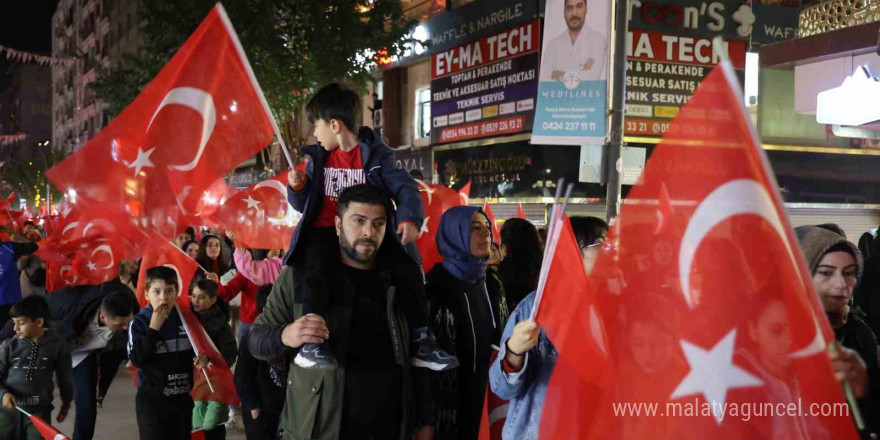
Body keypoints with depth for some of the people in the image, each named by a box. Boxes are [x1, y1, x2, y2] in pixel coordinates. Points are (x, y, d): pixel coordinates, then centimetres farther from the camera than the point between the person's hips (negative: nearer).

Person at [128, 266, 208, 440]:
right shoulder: (139, 322, -10)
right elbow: (137, 359, -21)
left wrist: (203, 357, -6)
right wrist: (154, 327, -25)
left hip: (183, 397, 4)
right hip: (152, 399, -4)